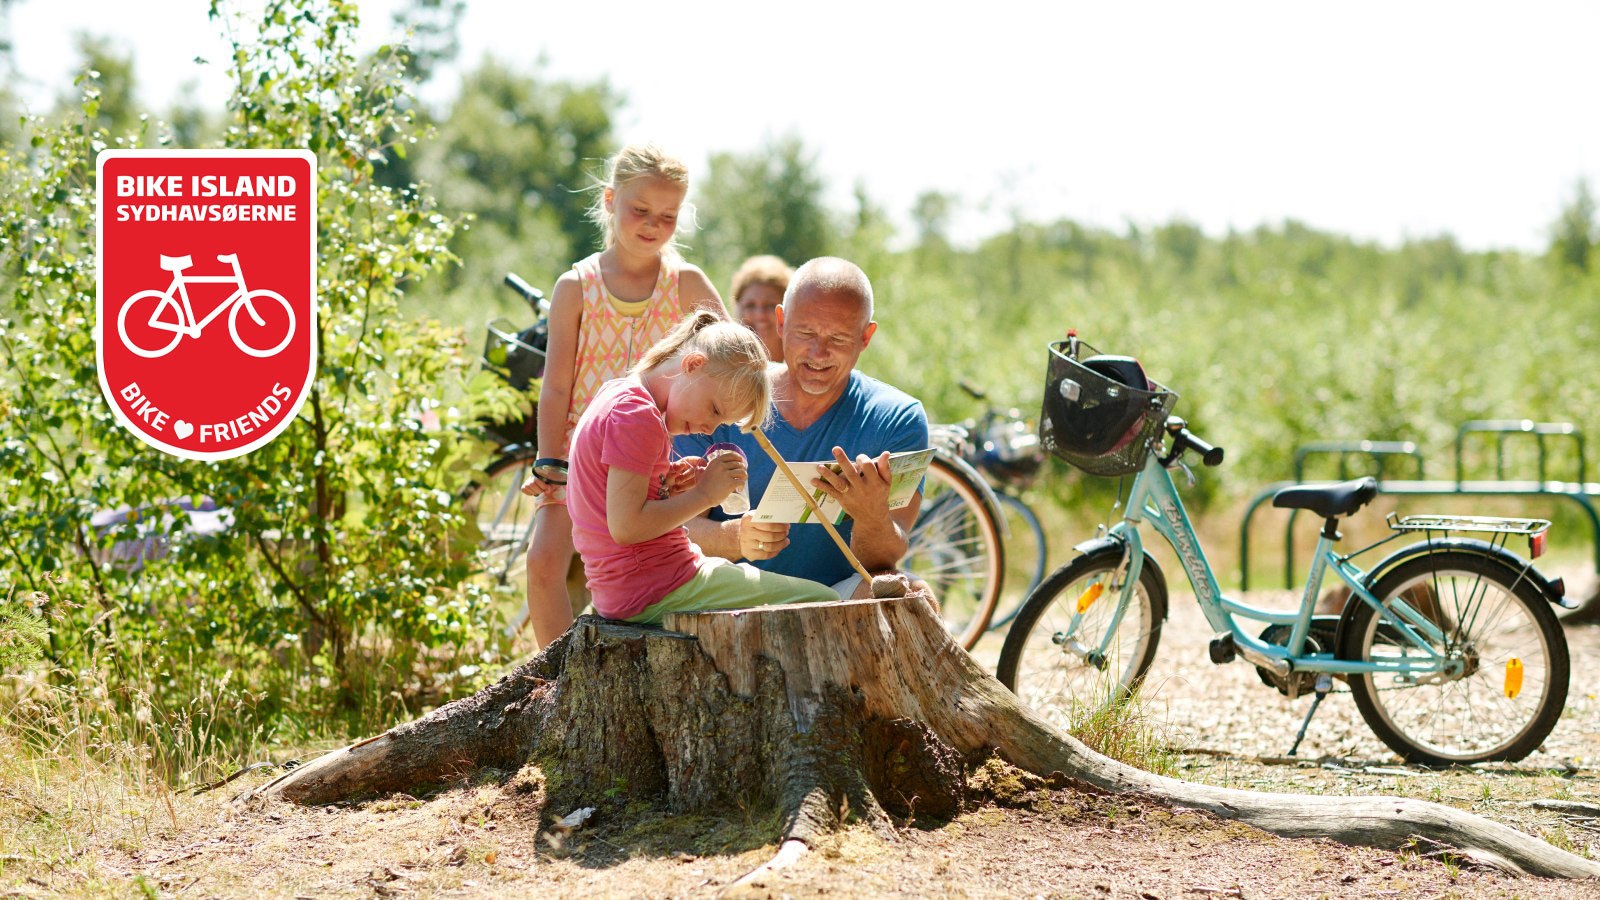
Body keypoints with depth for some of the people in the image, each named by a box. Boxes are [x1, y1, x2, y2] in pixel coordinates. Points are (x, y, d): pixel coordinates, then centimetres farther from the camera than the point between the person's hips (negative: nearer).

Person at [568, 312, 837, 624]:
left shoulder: (618, 396, 14)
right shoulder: (637, 414, -17)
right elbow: (625, 527, -24)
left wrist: (670, 489, 4)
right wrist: (703, 495, -16)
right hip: (655, 592, -11)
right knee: (821, 602, -11)